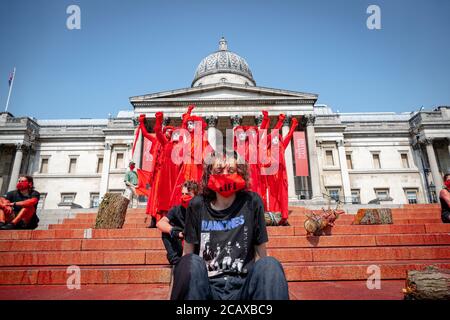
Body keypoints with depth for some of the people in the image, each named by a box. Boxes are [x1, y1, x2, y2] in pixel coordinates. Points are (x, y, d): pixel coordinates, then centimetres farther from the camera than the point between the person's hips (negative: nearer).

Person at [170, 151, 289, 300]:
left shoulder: (251, 202, -3)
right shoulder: (198, 205, -1)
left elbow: (260, 253, 5)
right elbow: (187, 253, 7)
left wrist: (259, 284, -6)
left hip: (243, 285, 0)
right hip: (207, 286, 1)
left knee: (270, 266, -29)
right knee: (192, 263, -30)